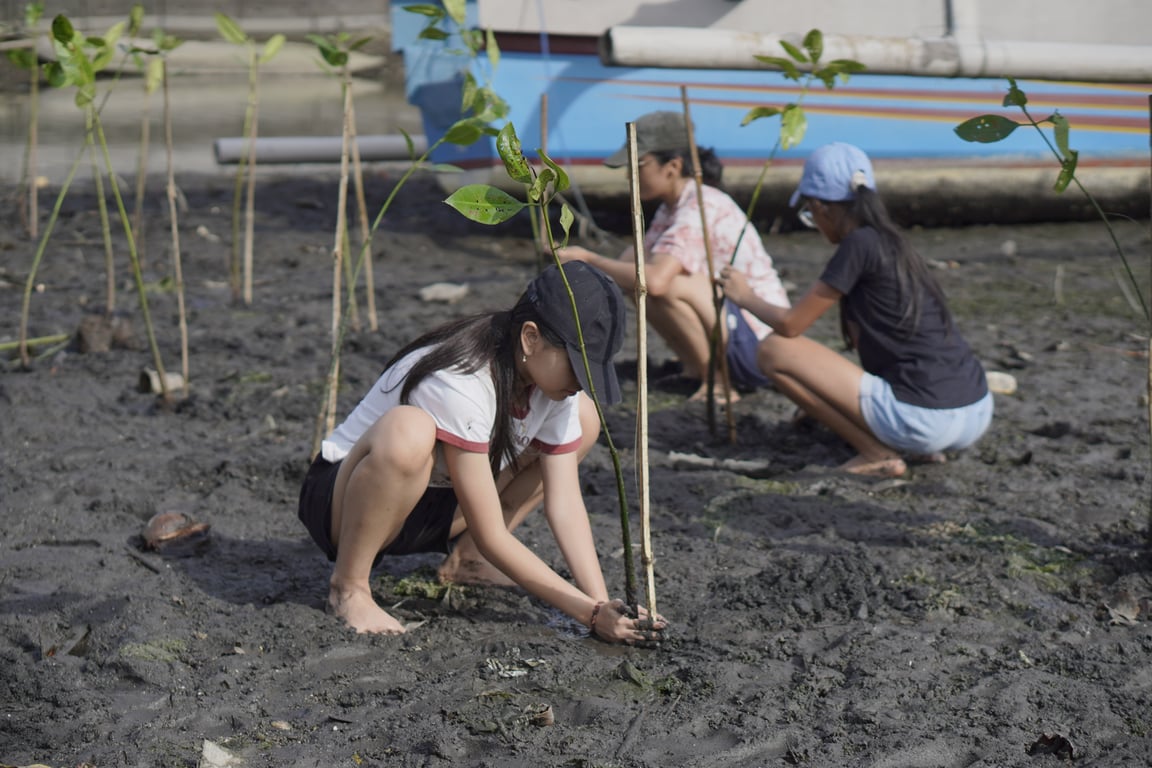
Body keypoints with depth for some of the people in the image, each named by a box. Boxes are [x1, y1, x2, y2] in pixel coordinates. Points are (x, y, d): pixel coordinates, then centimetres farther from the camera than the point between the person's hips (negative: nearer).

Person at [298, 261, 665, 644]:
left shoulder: (552, 378, -9)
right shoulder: (459, 382, -32)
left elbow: (564, 503, -10)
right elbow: (491, 537, -29)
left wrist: (602, 603, -22)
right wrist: (590, 611, -29)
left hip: (437, 505, 8)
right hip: (342, 498, -8)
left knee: (584, 418, 2)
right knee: (407, 431, -43)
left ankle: (465, 559, 6)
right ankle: (347, 586, -19)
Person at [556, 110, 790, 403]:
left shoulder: (702, 207, -22)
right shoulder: (672, 207, 8)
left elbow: (655, 280, -35)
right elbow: (640, 267, 5)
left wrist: (590, 259, -25)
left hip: (760, 344, -9)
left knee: (668, 283, -31)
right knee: (631, 259, 3)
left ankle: (716, 381, -11)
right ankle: (694, 368, 8)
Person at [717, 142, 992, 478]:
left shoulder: (860, 244, -8)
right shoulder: (895, 244, 17)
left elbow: (790, 325, -4)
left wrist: (745, 296, 15)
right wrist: (826, 396, 37)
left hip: (925, 420, -9)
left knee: (774, 350, -2)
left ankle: (876, 452, -2)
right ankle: (923, 448, 12)